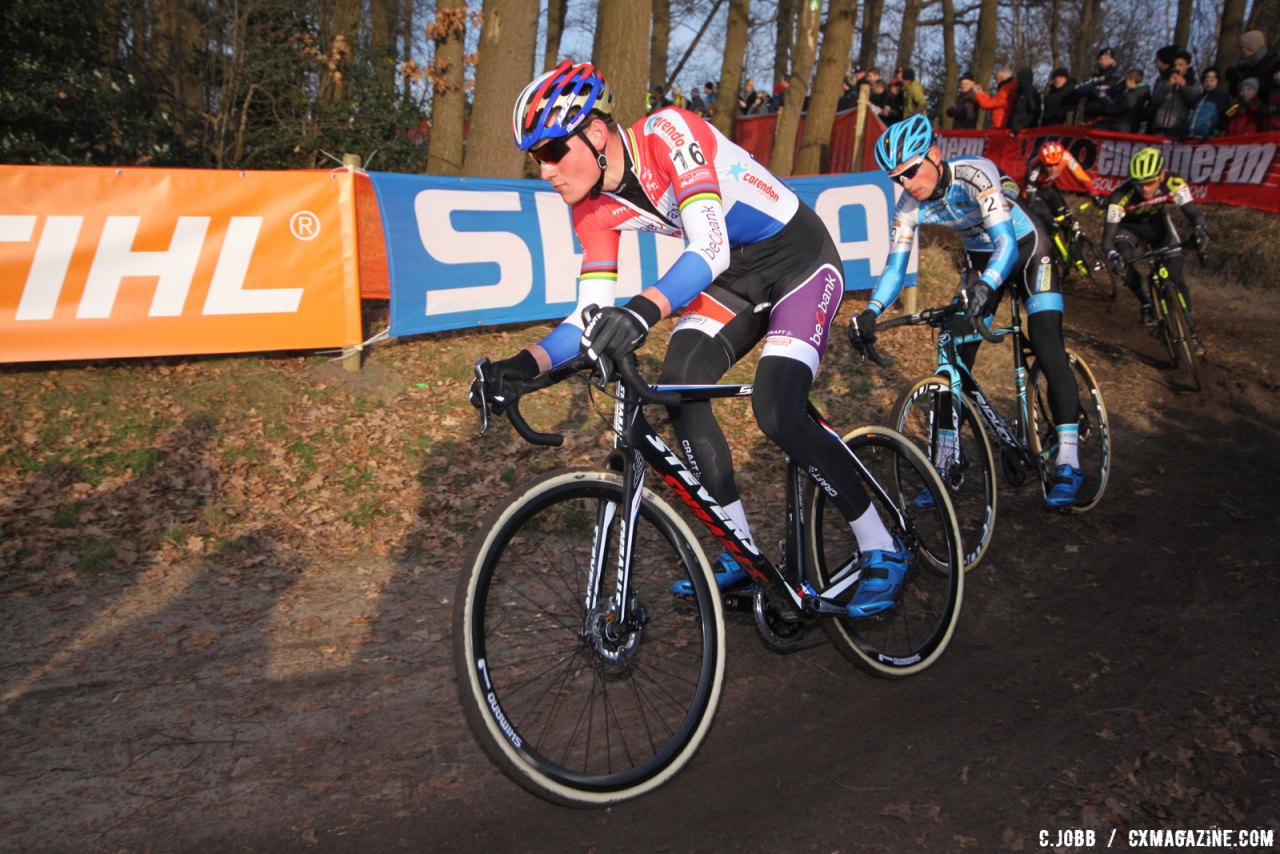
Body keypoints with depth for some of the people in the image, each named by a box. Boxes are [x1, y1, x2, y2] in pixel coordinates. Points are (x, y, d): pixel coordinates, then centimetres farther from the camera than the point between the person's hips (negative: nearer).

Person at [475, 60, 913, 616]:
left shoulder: (667, 133, -28)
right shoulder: (593, 209, -7)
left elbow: (710, 245, -40)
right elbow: (593, 316, -9)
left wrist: (645, 308, -58)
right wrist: (528, 363, -27)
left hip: (799, 259, -7)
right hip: (734, 276, 7)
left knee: (776, 411, -22)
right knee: (678, 387, -13)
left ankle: (883, 552, -4)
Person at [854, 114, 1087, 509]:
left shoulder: (976, 173, -33)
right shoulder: (909, 205, -17)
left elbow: (1006, 242, -41)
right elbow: (896, 264, -17)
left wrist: (985, 286, -60)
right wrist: (870, 312, -34)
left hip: (1027, 250, -5)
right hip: (983, 260, 5)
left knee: (1046, 347, -20)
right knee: (956, 358, -3)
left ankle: (1068, 464, -17)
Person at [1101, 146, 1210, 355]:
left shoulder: (1173, 183, -31)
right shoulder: (1120, 196, -38)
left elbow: (1192, 212, -34)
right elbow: (1108, 237, -40)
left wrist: (1200, 229, -56)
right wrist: (1112, 254, -61)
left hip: (1158, 223, 2)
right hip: (1129, 227, -2)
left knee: (1176, 277, -7)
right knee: (1122, 259, -33)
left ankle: (1190, 328, 12)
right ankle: (1145, 303, -9)